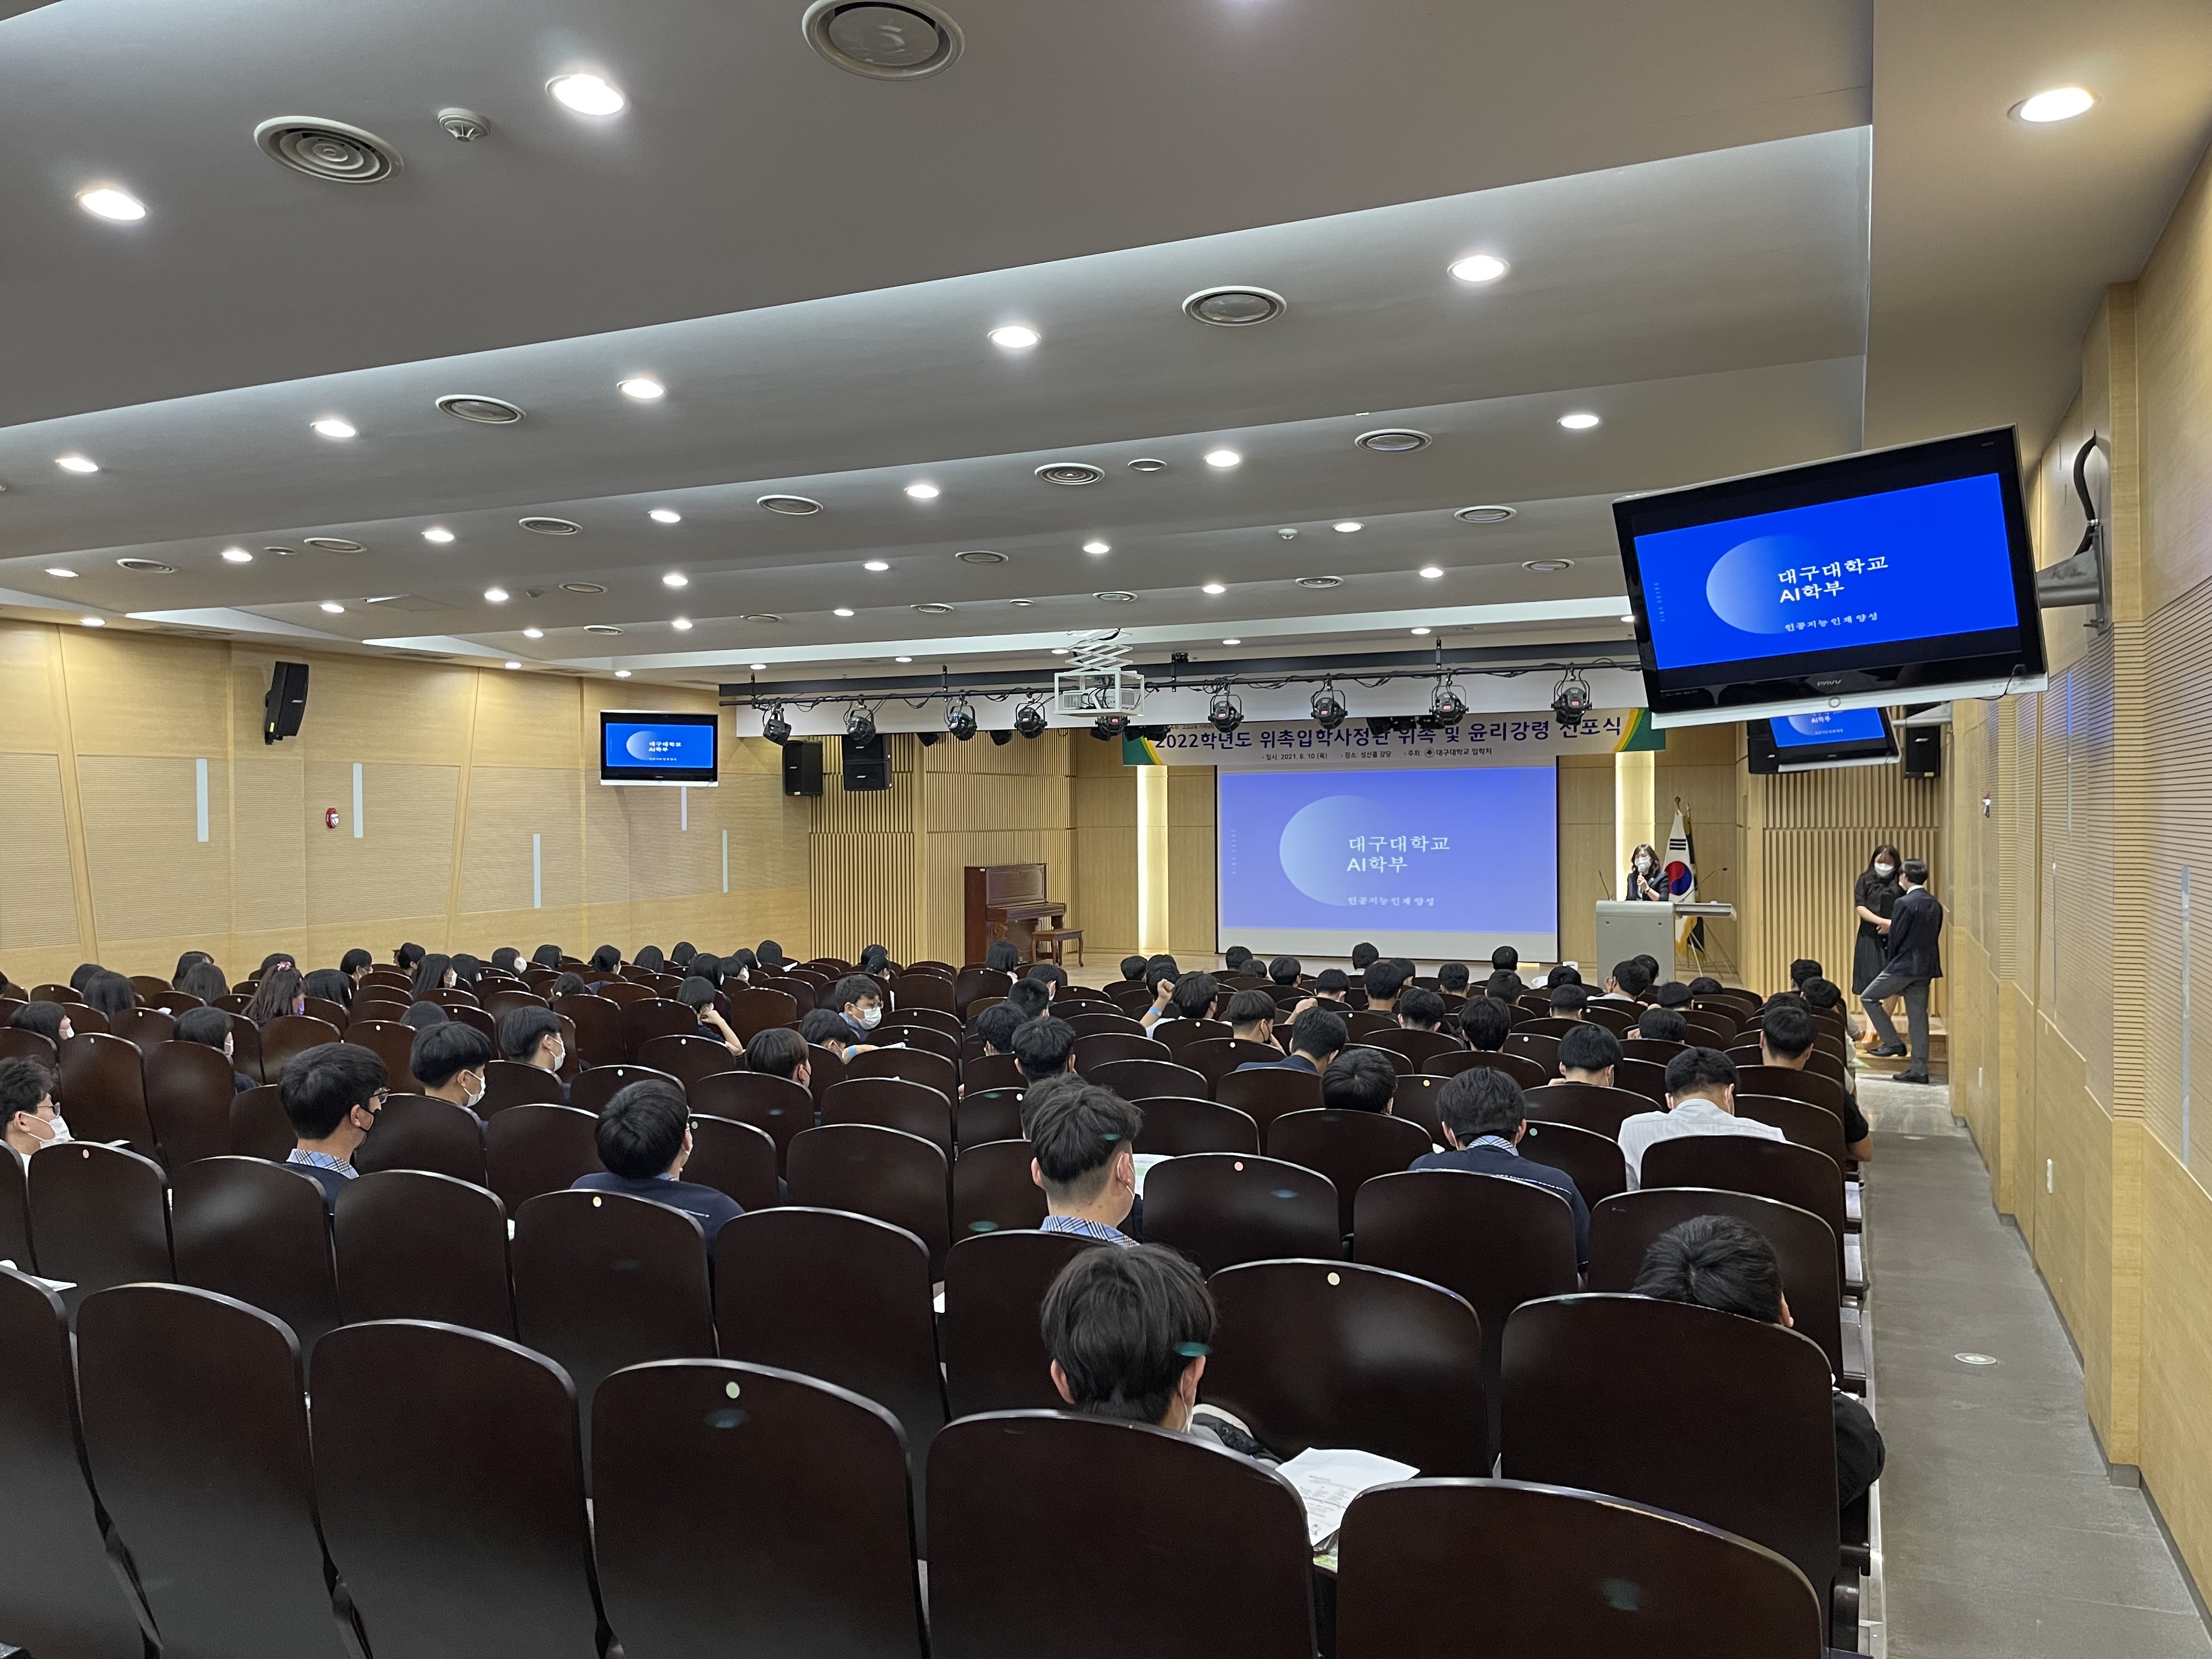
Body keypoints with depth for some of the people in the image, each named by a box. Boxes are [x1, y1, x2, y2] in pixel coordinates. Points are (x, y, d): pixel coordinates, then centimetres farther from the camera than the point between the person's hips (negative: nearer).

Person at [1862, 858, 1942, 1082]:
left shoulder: (1905, 902, -14)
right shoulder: (1935, 904, 9)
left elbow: (1895, 937, -11)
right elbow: (1935, 936, 14)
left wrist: (1889, 963, 3)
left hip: (1904, 965, -8)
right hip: (1926, 967, 8)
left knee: (1868, 998, 7)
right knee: (1918, 1016, 8)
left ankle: (1893, 1043, 4)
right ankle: (1919, 1069, 9)